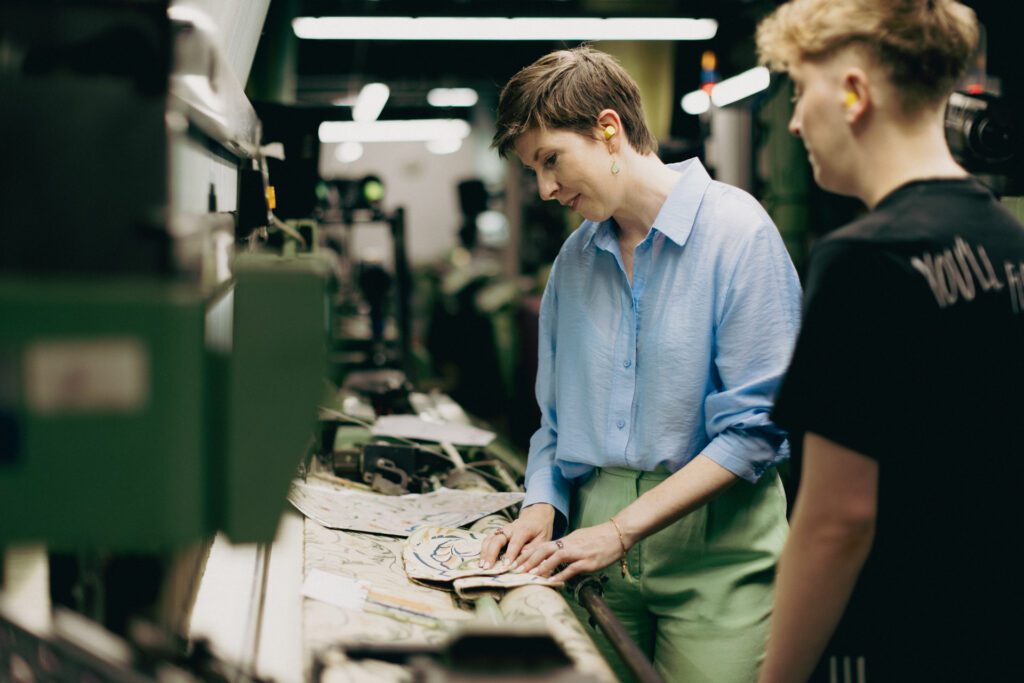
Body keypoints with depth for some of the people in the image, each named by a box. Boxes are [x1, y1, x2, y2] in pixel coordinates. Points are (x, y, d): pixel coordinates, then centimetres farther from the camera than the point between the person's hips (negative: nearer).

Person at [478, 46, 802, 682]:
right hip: (601, 551, 5)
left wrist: (621, 529, -15)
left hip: (714, 550, -5)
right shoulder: (574, 258, 11)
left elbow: (756, 428, -14)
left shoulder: (737, 230, -9)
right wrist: (543, 507, -1)